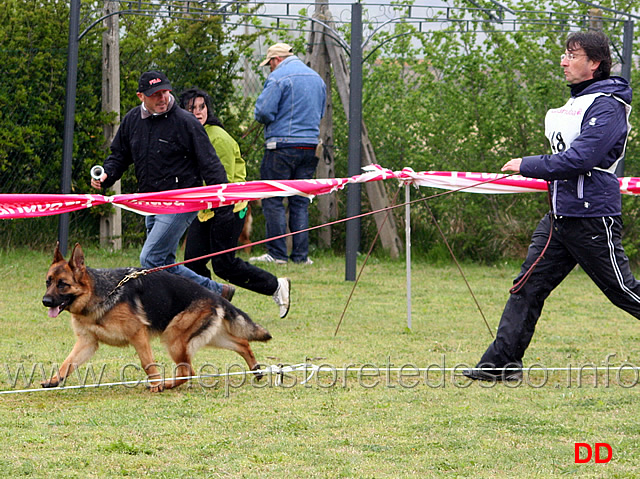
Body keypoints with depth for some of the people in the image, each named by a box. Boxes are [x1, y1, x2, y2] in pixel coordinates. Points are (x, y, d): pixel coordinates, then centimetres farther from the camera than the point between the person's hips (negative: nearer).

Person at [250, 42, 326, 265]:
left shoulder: (278, 77, -9)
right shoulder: (317, 79, 14)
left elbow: (263, 112, -14)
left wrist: (266, 120, 7)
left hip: (283, 145, -7)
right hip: (310, 145, 7)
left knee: (273, 201, -2)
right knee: (300, 202, 10)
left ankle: (277, 253, -6)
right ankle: (301, 254, 7)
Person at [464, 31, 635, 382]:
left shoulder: (606, 106, -14)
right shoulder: (577, 102, 16)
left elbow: (581, 158, -23)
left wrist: (527, 166, -16)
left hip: (592, 218, -9)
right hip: (560, 215, 9)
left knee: (623, 290, -1)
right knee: (529, 285, 2)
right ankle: (502, 362, 1)